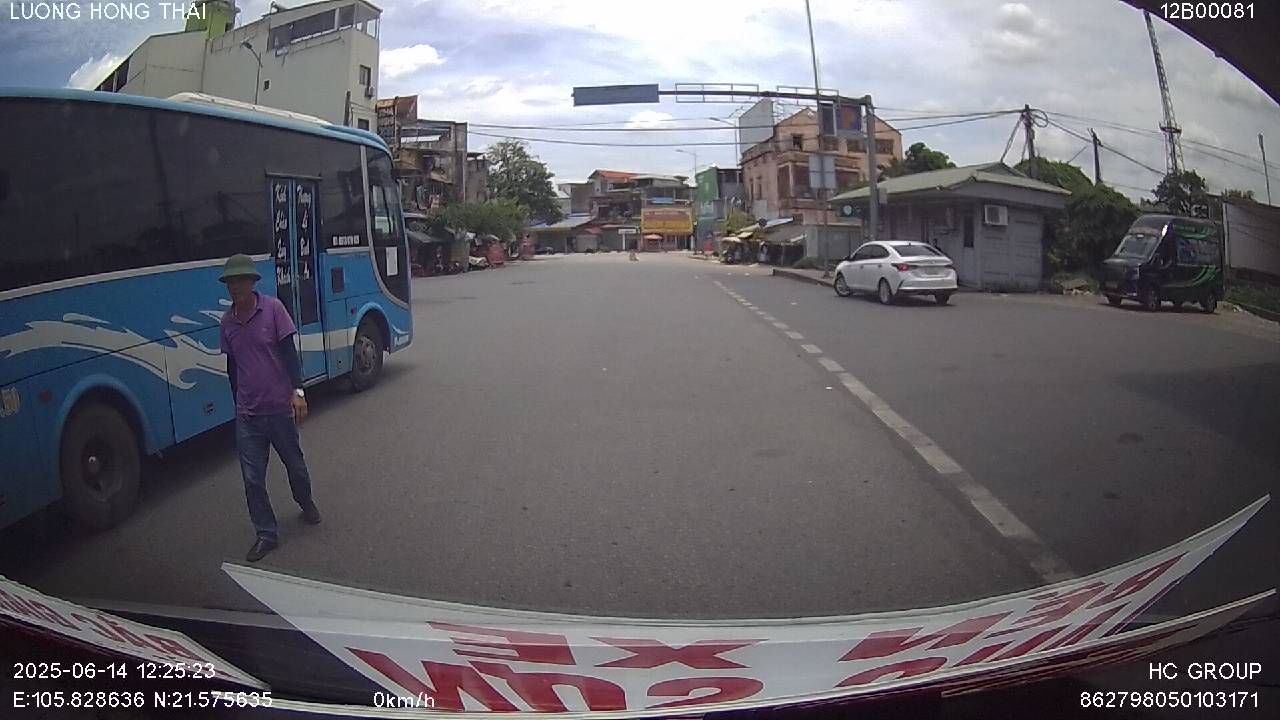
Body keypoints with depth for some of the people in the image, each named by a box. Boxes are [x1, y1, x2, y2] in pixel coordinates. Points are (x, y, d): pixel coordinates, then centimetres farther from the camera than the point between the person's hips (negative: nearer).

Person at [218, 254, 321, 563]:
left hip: (279, 407, -3)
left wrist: (297, 391, -18)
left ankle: (306, 503, 43)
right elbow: (232, 365, 13)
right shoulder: (227, 321, 3)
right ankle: (266, 534, 17)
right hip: (247, 415, 3)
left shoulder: (273, 308, -9)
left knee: (295, 464, 15)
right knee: (253, 478, 3)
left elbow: (289, 351, -9)